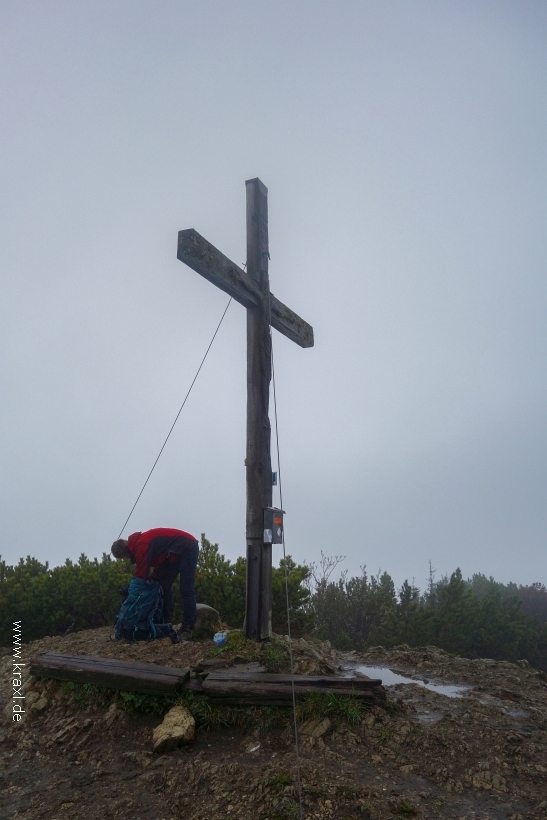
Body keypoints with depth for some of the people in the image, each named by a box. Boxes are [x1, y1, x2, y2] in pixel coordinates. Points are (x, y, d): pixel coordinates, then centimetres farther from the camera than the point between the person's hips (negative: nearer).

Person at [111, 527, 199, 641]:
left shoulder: (141, 546, -25)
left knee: (186, 590, -15)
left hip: (188, 548, -11)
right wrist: (153, 579, 0)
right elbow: (158, 560, 12)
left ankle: (187, 629, -14)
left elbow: (141, 575, -21)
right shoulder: (138, 542, 6)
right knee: (164, 586, 10)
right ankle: (165, 624, 13)